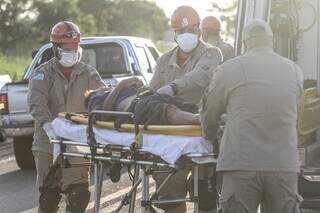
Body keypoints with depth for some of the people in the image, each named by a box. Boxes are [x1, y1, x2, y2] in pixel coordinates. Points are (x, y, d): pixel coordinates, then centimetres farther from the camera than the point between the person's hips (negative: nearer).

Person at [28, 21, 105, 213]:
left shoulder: (88, 73, 7)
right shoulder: (43, 73, 0)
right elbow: (36, 101, -17)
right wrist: (48, 125, -35)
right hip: (48, 144, -1)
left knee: (78, 193, -6)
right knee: (48, 195, 6)